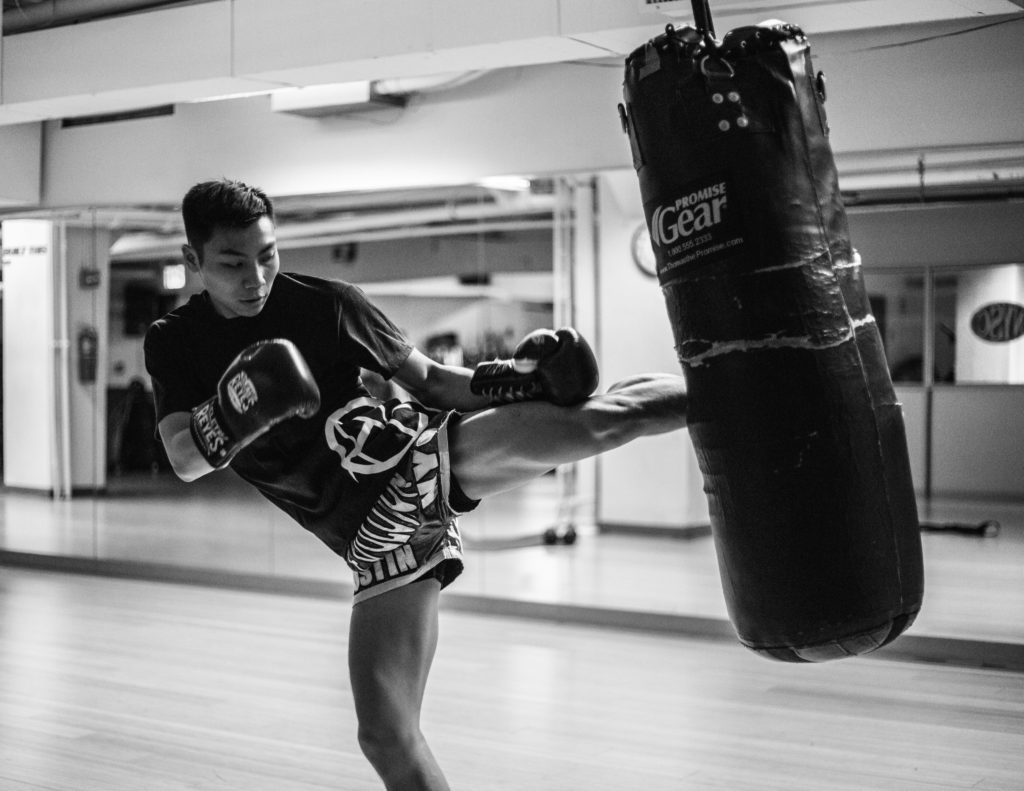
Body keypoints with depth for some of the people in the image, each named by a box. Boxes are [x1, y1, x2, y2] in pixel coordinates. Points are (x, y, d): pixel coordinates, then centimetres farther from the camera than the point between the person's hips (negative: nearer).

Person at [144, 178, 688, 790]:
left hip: (424, 455, -1)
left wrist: (515, 379, -11)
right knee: (386, 735, -5)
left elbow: (425, 378, 7)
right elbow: (184, 460, -9)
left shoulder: (328, 303, 1)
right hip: (380, 539, 1)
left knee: (598, 421, -22)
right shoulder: (176, 343, 4)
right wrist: (233, 416, -31)